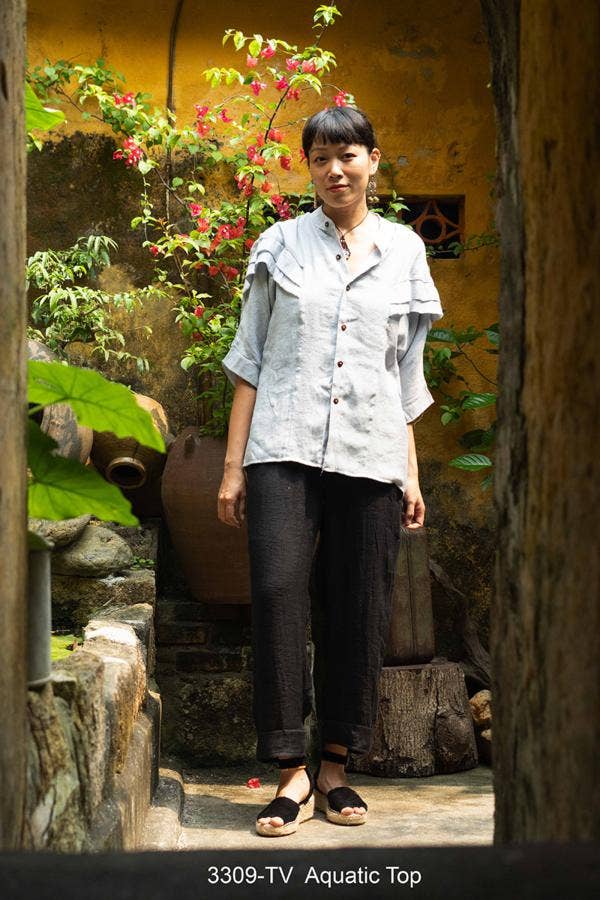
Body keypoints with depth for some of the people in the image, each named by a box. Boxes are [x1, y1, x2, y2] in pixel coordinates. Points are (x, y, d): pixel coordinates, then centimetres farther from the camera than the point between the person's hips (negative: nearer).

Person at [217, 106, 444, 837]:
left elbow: (407, 372, 15)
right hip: (285, 448, -2)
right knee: (277, 590, -15)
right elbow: (250, 359, 7)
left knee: (360, 610, 1)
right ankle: (292, 772, -9)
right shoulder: (281, 245, 7)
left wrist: (411, 472, 10)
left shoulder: (404, 250, 11)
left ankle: (336, 767, 13)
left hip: (370, 454, 2)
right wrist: (233, 465, 1)